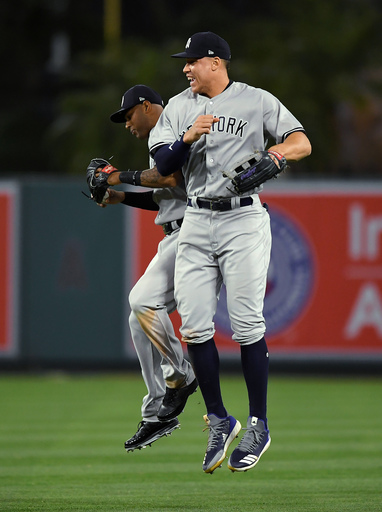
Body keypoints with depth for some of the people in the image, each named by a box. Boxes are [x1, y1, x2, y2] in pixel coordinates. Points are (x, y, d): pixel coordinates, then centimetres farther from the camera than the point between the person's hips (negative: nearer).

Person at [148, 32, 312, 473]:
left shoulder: (257, 102, 1)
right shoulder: (178, 107, 13)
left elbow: (303, 142, -4)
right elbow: (162, 164, 4)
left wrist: (276, 151, -25)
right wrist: (188, 138, -15)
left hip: (243, 220, -4)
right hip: (196, 221, 4)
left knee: (247, 325, -7)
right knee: (194, 325, -2)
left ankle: (258, 426, 1)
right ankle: (219, 421, 11)